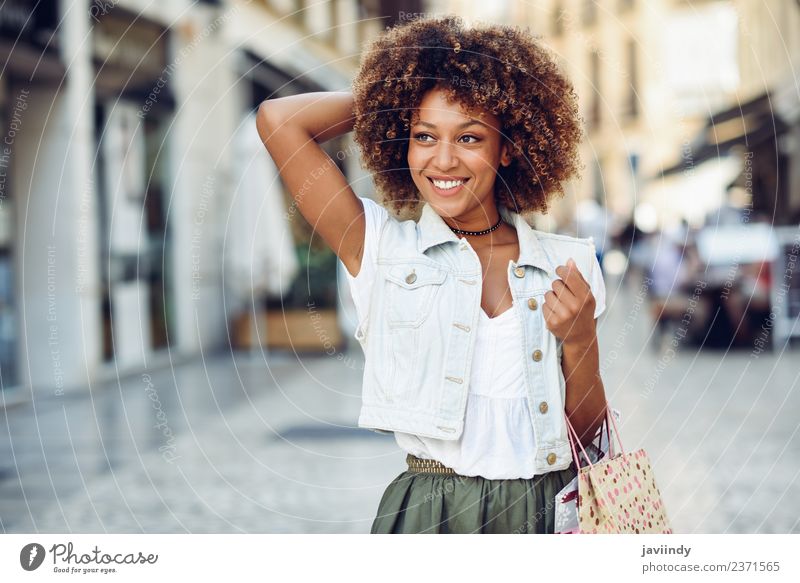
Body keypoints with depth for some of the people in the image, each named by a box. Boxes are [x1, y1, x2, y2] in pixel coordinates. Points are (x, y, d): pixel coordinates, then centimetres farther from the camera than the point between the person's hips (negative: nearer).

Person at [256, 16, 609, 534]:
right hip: (430, 512, -2)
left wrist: (580, 341, -12)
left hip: (549, 510, 2)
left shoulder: (568, 265, 4)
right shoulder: (382, 246, 0)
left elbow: (590, 432, 7)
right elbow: (279, 120, -8)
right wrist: (391, 97, 4)